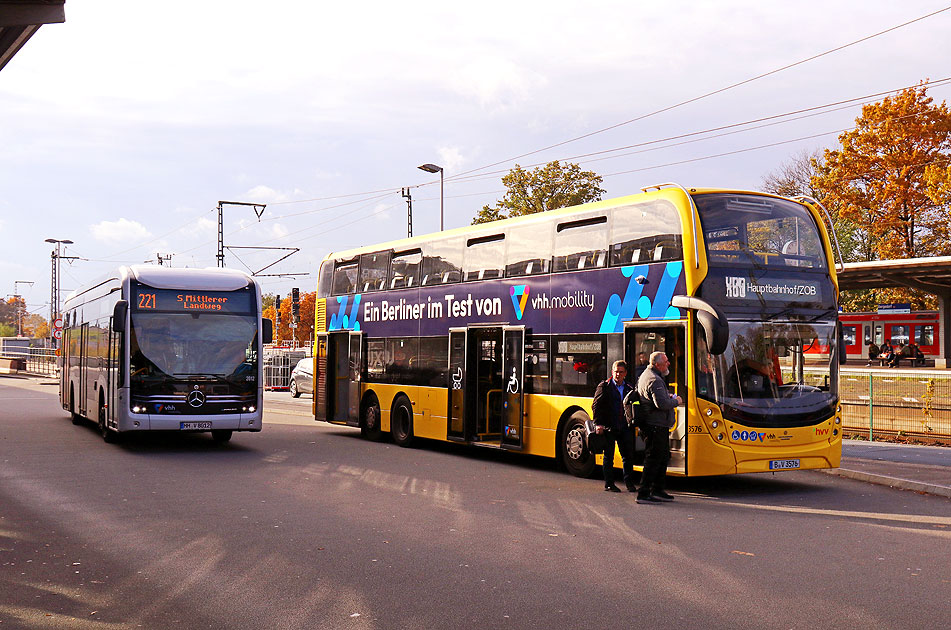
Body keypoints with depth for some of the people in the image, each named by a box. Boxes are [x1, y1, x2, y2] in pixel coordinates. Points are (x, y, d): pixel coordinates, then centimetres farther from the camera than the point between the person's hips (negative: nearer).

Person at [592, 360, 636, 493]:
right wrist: (598, 423, -12)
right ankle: (609, 484, 11)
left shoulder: (629, 388, 12)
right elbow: (596, 406, -3)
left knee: (628, 456, 5)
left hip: (625, 427, 4)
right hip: (609, 427, -3)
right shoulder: (604, 387, 0)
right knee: (609, 456, 4)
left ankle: (629, 482, 16)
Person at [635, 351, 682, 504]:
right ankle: (643, 494, -4)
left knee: (664, 457, 18)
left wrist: (668, 395, 18)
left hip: (650, 424, 11)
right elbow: (662, 404, -28)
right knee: (653, 460, -7)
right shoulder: (655, 381, -19)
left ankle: (657, 490, 25)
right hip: (656, 426, -11)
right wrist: (676, 401, -10)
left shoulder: (645, 375, 15)